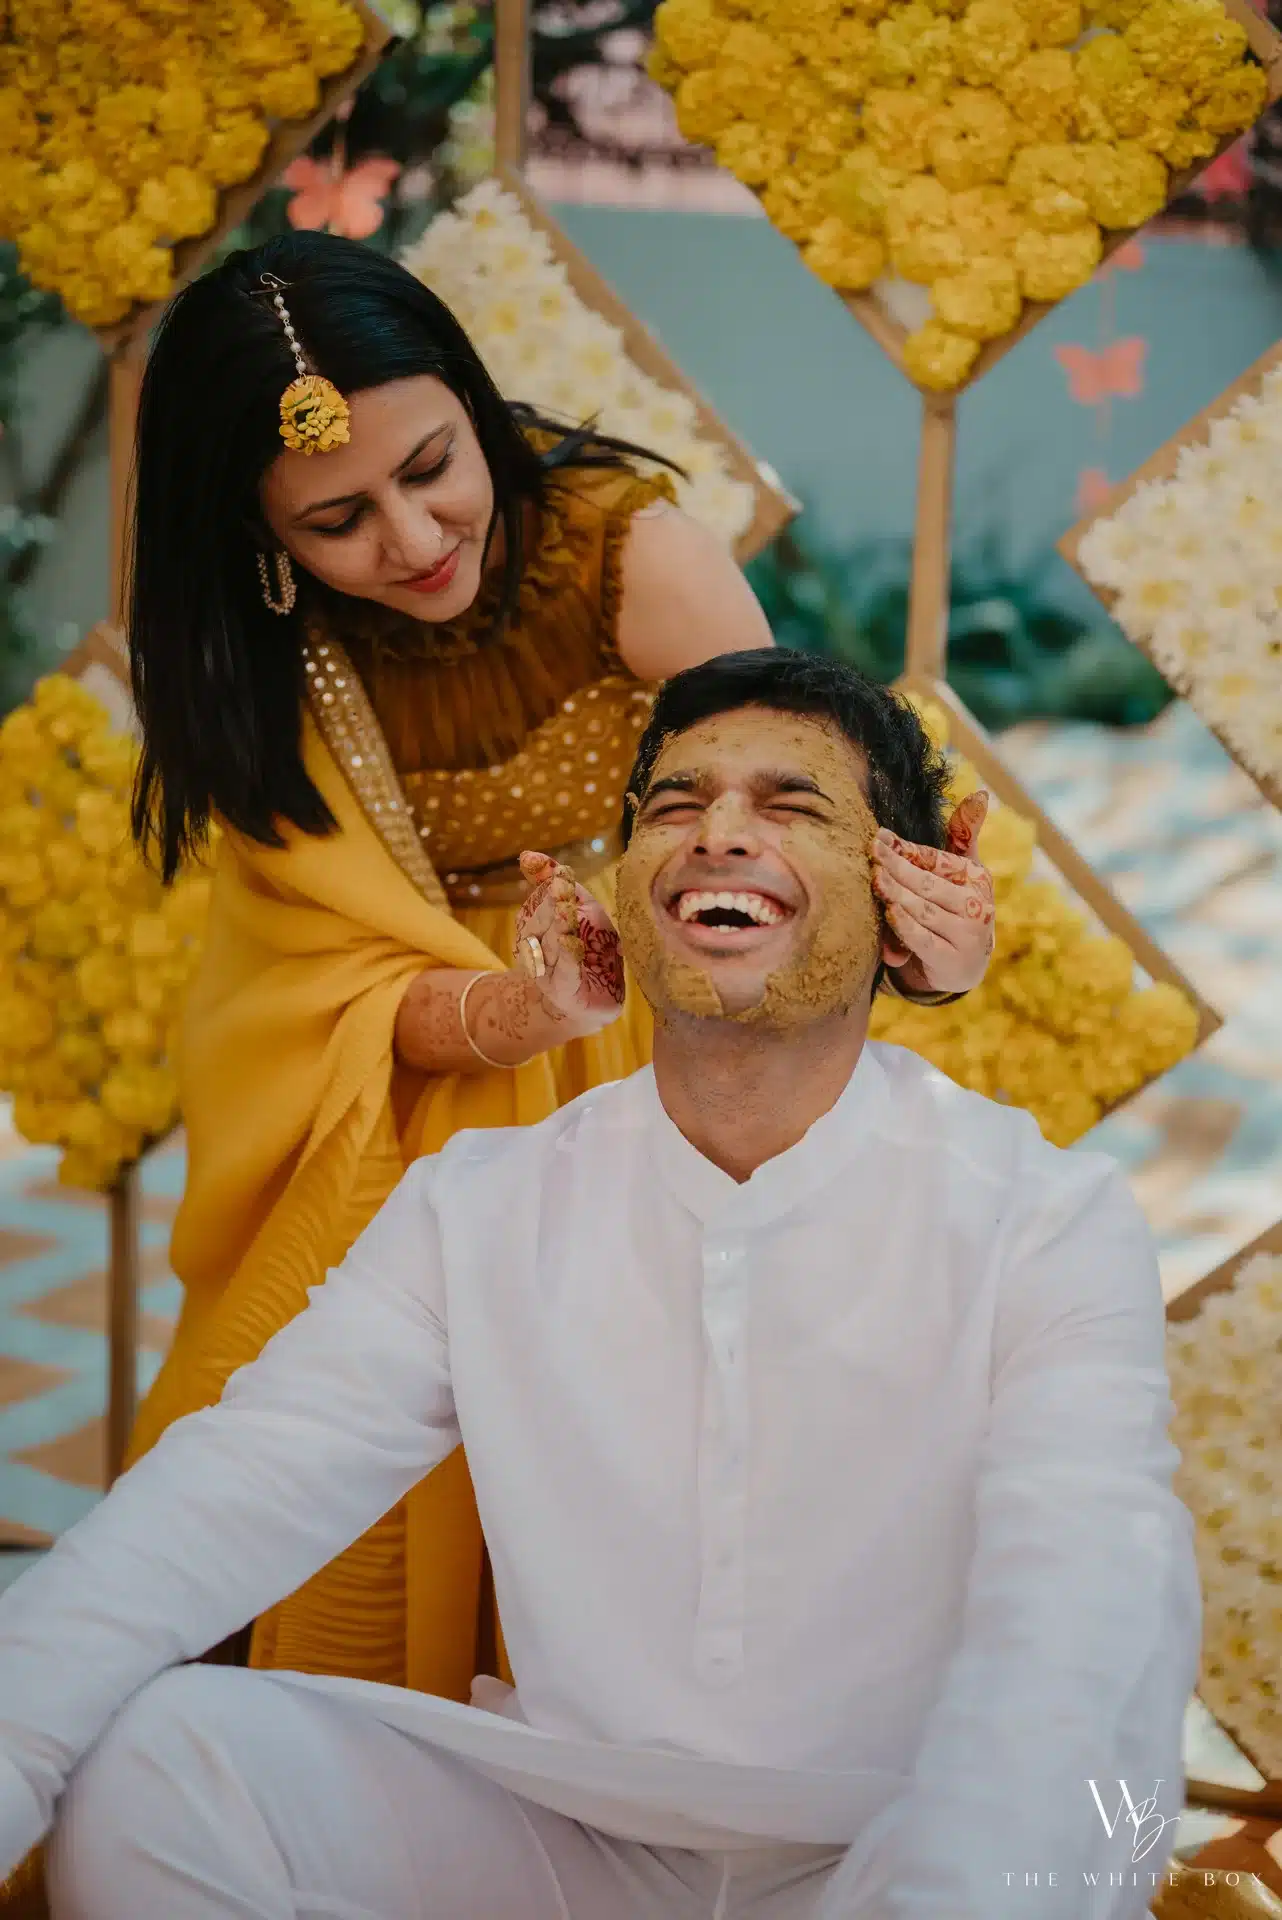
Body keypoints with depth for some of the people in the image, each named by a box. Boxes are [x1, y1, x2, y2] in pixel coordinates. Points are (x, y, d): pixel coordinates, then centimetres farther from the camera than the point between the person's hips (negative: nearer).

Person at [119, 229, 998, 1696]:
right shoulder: (266, 663, -15)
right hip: (411, 1120, 1)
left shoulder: (624, 545, -20)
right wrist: (515, 1010, -41)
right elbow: (357, 988, -18)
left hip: (660, 1059, 0)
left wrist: (912, 939, -46)